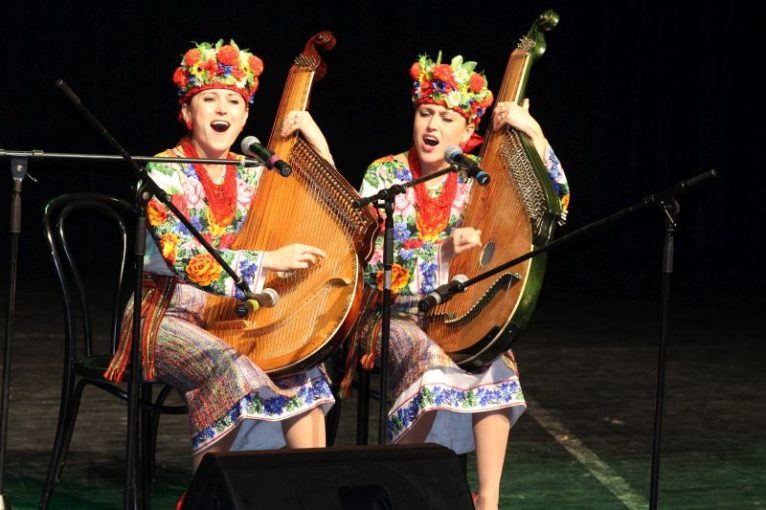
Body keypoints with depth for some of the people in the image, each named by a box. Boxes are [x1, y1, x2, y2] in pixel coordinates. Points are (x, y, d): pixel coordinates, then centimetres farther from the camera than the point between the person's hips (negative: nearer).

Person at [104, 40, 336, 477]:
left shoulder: (253, 173, 8)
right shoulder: (164, 172, -9)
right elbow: (179, 255, -22)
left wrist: (319, 145, 1)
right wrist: (268, 260, -29)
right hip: (170, 319, -5)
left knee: (304, 368, -20)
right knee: (229, 368, -34)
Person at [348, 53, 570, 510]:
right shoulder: (384, 176, -1)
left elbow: (555, 202, -5)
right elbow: (370, 263, -9)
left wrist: (533, 133, -15)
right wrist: (441, 252, -22)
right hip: (395, 315, -2)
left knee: (497, 366, -30)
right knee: (431, 361, -34)